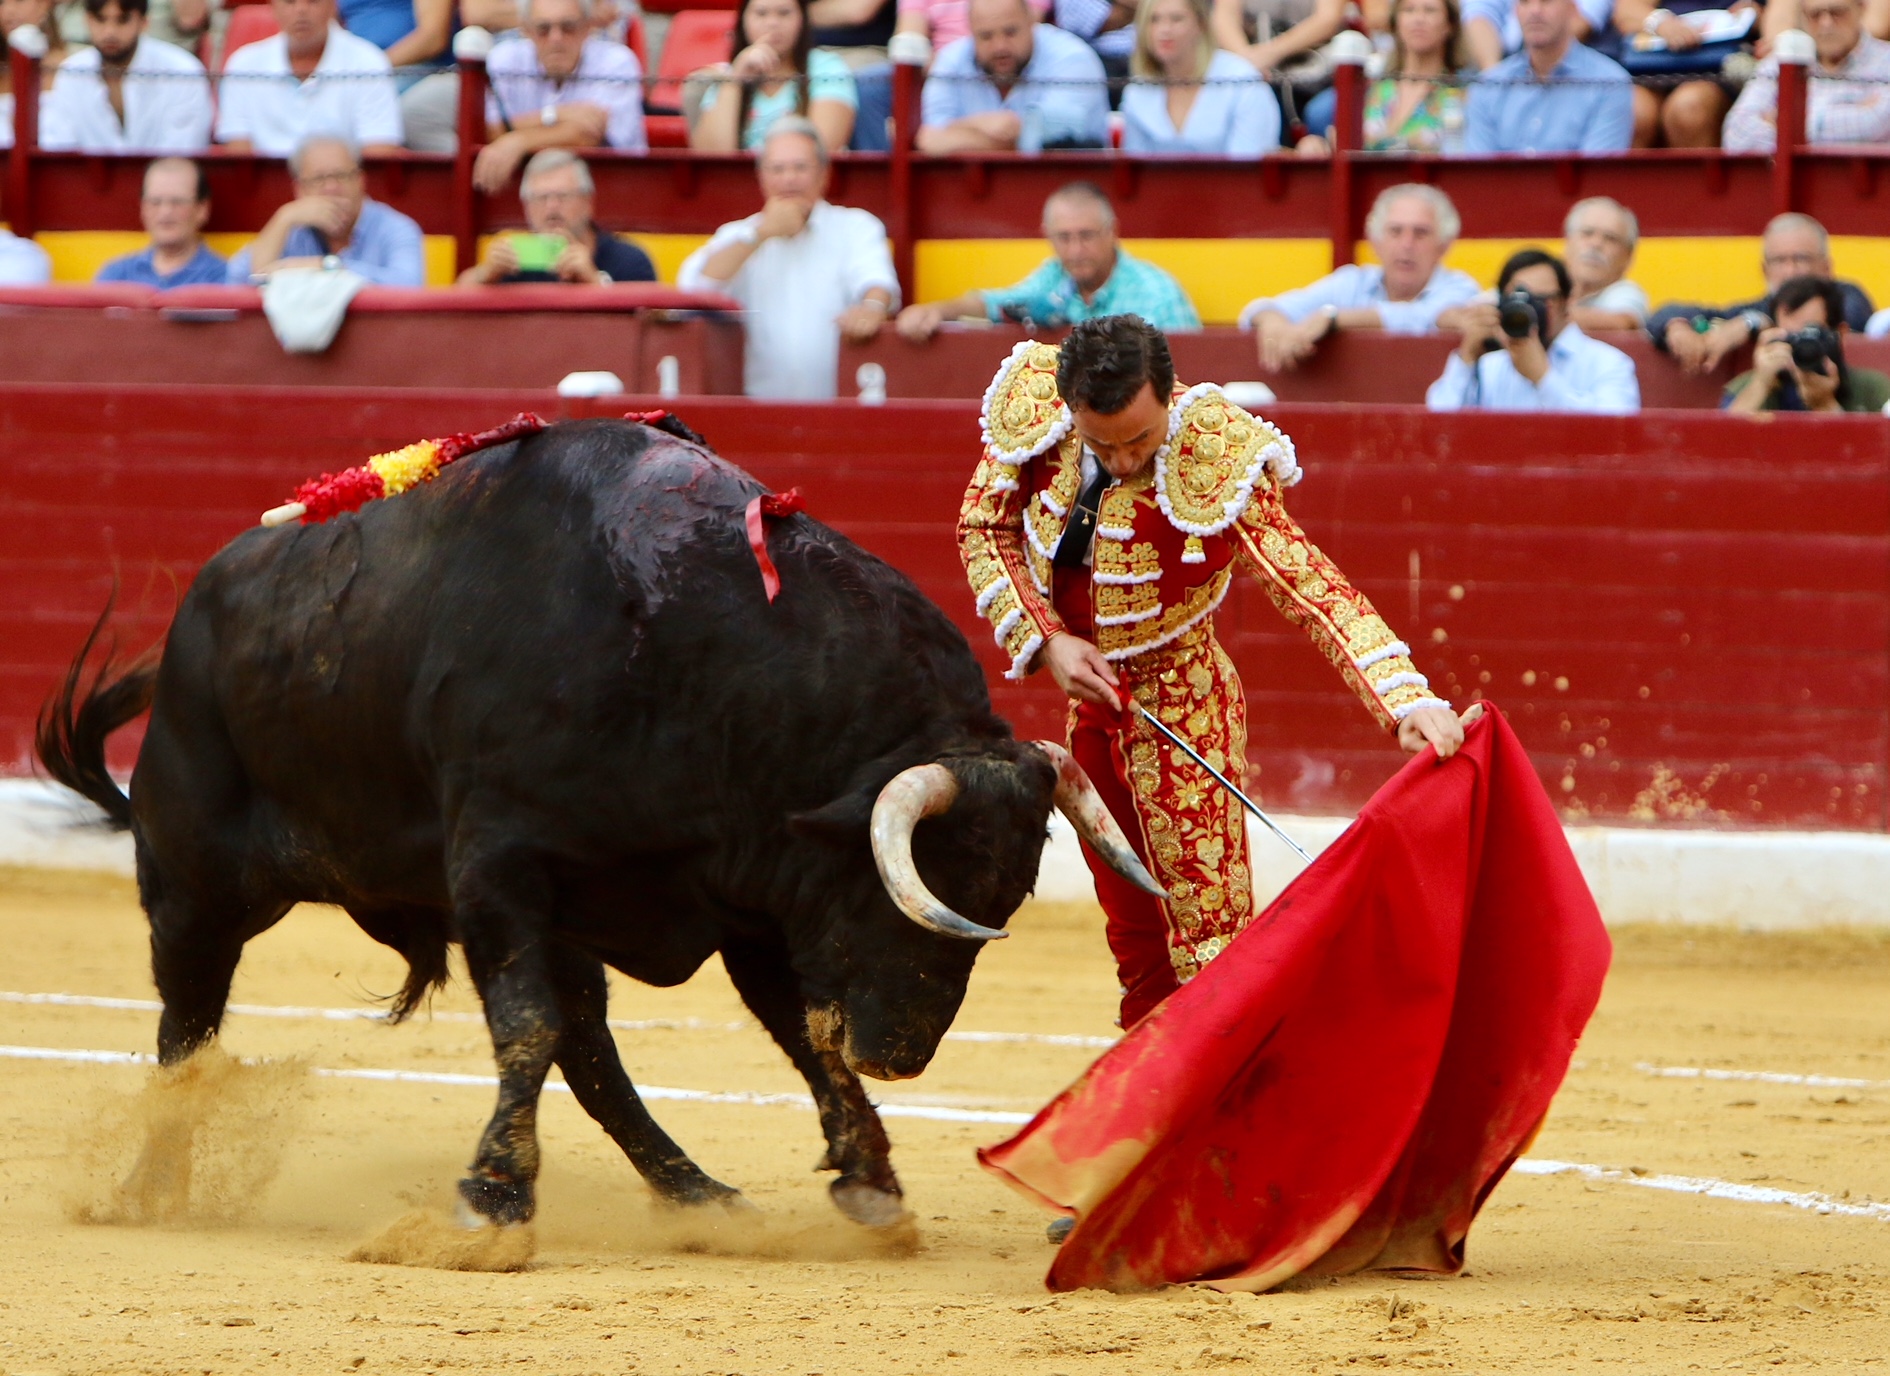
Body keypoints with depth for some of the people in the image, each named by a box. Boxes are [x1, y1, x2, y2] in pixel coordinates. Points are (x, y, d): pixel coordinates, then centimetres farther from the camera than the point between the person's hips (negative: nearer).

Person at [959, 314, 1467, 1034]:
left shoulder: (1218, 464, -28)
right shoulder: (1034, 419, -16)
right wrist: (1044, 640, -14)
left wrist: (1409, 702, -42)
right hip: (1086, 699, 5)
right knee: (1131, 927, 17)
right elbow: (983, 528, 0)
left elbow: (1315, 589, -30)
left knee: (1209, 934, -12)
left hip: (1182, 708, -5)